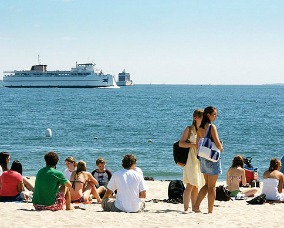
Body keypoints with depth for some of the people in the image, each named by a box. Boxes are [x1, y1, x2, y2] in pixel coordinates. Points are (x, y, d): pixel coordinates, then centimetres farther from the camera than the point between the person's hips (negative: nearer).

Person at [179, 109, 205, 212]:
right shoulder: (189, 129, -3)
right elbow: (181, 143, -9)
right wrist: (193, 144, -20)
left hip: (200, 160, 6)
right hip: (191, 159, -6)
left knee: (196, 186, 8)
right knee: (190, 185, -13)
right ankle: (186, 208, -12)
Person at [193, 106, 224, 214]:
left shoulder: (200, 128, 8)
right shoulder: (212, 127, -14)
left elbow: (197, 145, 13)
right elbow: (218, 143, -19)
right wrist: (221, 148, 2)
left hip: (203, 157, 7)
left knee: (207, 184, 17)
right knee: (212, 186, 1)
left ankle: (196, 206, 10)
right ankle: (210, 211, 5)